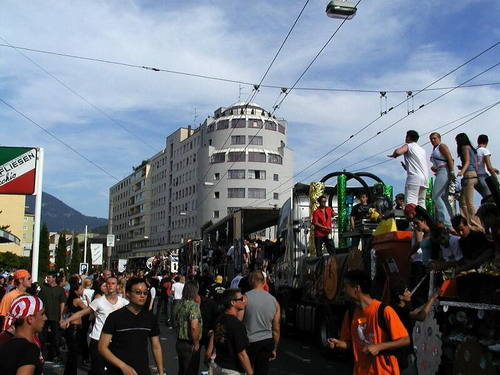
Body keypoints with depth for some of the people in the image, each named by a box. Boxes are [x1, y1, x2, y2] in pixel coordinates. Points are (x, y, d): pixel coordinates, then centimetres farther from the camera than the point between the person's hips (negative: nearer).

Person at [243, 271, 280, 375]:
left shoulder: (246, 297, -10)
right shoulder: (274, 301, 3)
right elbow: (276, 329, 8)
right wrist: (274, 349, 18)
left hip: (249, 342, -4)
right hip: (267, 342, 4)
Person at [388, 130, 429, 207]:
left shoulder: (408, 146, 5)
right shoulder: (422, 150, 27)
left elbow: (398, 152, -16)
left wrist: (393, 155, 7)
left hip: (414, 177, -8)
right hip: (425, 178, 8)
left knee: (411, 203, -18)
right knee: (421, 202, 11)